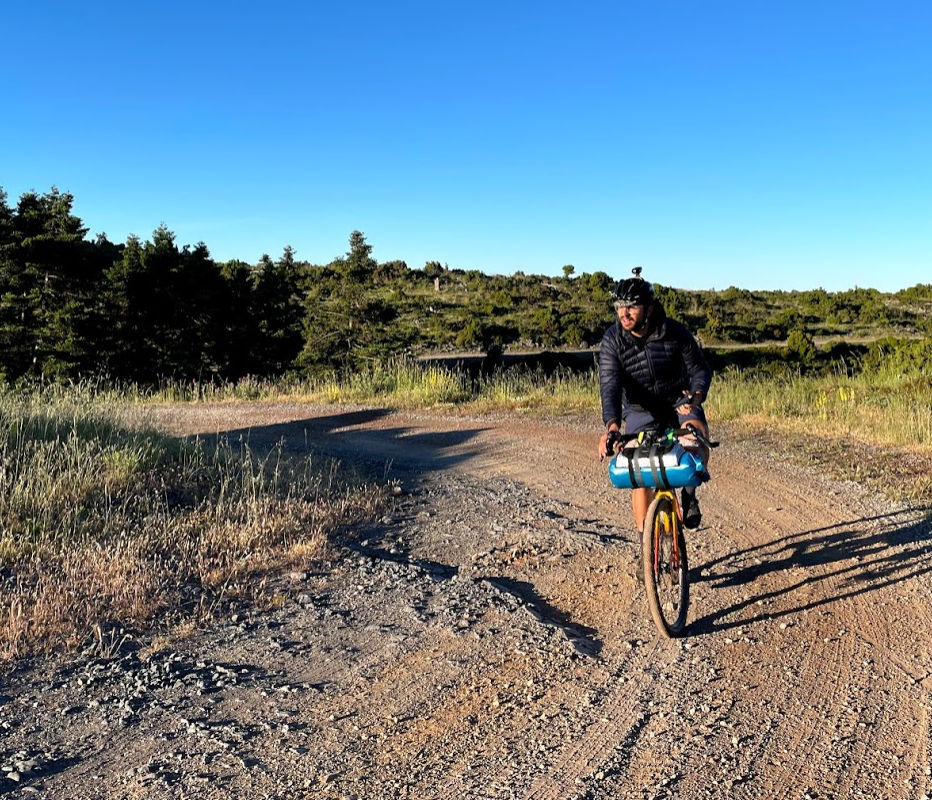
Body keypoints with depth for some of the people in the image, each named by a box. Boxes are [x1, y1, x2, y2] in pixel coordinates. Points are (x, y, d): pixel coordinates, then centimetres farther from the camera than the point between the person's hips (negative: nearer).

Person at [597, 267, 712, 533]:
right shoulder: (612, 341, -17)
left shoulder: (675, 332, -16)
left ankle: (689, 493, -5)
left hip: (679, 402, 0)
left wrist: (696, 396, -32)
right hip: (640, 410, 0)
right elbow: (609, 386, -26)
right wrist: (612, 425, -43)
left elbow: (700, 369, -9)